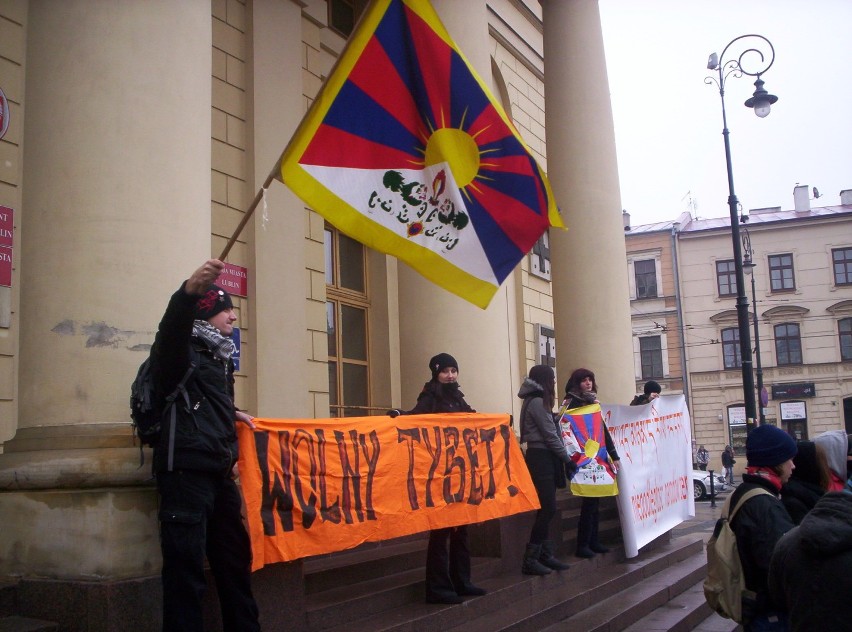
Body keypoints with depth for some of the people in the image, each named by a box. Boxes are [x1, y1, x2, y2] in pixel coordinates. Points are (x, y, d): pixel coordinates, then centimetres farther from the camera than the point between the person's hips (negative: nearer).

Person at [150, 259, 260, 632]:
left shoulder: (219, 356, 19)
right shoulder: (184, 349, -6)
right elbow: (171, 330, -33)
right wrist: (189, 292, -51)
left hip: (219, 473, 9)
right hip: (186, 471, -9)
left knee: (235, 562, 16)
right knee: (186, 568, -9)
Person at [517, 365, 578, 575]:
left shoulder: (536, 401, 17)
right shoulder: (537, 402, -14)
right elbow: (550, 435, -14)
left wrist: (563, 458, 12)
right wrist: (567, 459, -7)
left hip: (542, 458, 10)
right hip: (541, 459, -10)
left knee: (546, 509, 11)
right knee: (548, 509, -9)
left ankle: (546, 555, 15)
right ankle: (530, 560, -7)